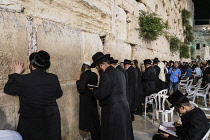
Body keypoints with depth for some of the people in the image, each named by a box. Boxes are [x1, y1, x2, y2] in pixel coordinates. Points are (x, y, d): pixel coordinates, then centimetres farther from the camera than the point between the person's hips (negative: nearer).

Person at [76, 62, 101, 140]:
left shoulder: (84, 75, -18)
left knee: (89, 119, 3)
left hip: (86, 100, -7)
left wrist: (78, 80, -7)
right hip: (93, 99, 8)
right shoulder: (94, 75, 4)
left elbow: (81, 89, -20)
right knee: (95, 119, 18)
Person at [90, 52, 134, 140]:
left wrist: (94, 89, -2)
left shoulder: (106, 75, -17)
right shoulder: (119, 72, 11)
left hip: (112, 110, -9)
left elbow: (101, 95, -21)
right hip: (124, 107, 9)